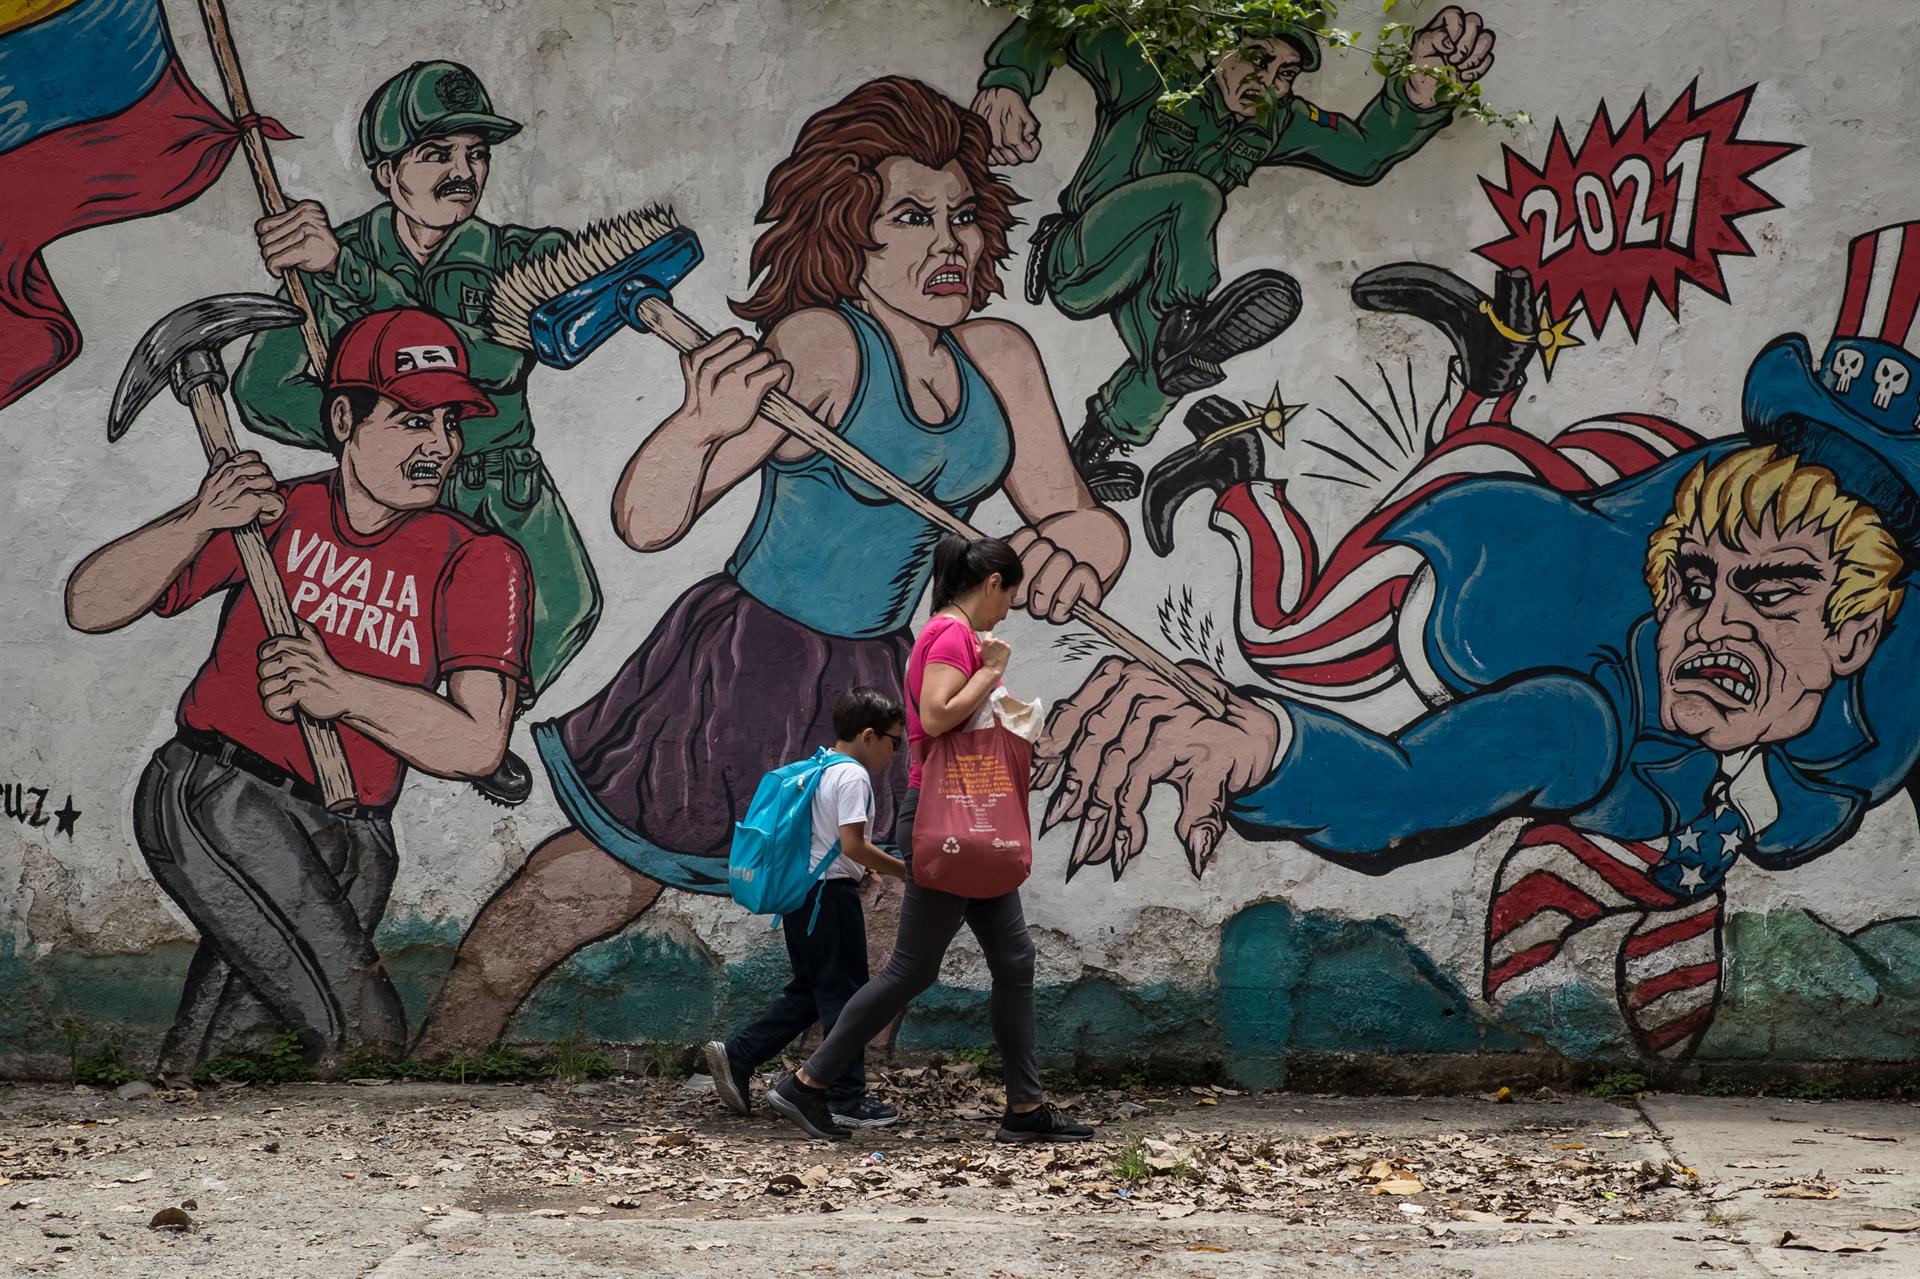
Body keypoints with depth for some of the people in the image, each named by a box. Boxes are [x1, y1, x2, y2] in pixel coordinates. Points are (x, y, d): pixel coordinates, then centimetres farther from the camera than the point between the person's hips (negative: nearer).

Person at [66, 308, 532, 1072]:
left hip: (351, 835, 2)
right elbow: (90, 606, 8)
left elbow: (479, 745, -7)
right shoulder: (272, 513, 10)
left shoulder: (478, 561, 7)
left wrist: (344, 694, -21)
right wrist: (199, 524, -8)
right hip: (210, 792, -2)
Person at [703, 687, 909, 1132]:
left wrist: (869, 865, 22)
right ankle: (847, 1099, 1)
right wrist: (903, 870, -12)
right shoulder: (852, 777, -14)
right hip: (831, 895, -9)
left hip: (800, 892, 9)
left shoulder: (817, 772, 16)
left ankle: (735, 1055, 10)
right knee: (843, 992, -2)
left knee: (808, 990, 16)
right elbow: (853, 844, -21)